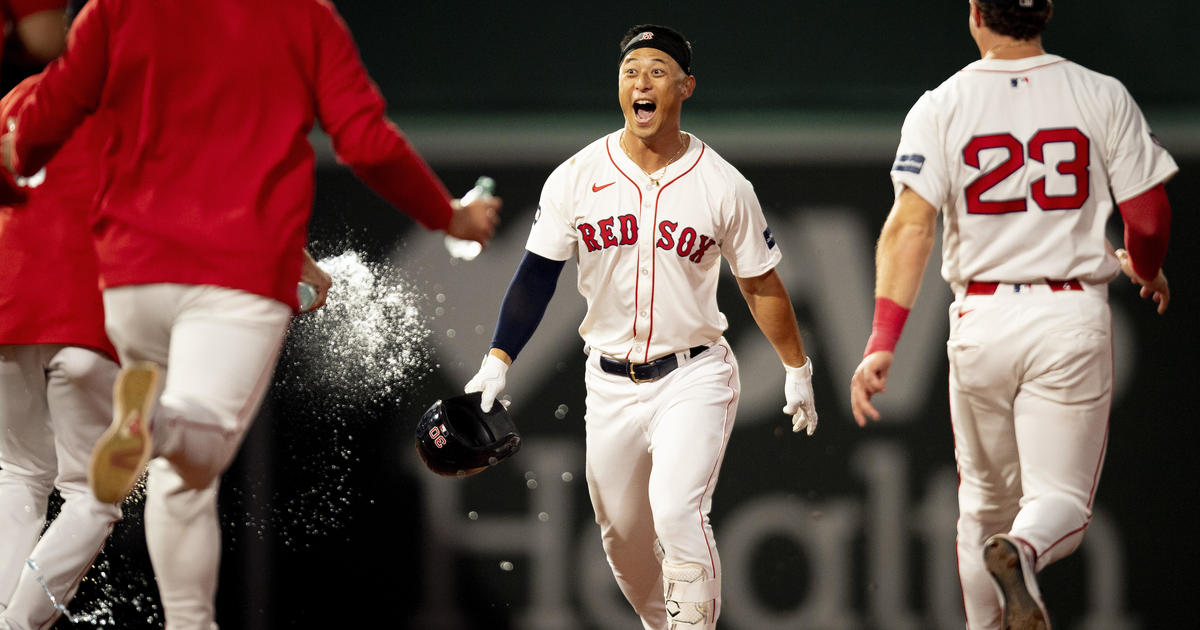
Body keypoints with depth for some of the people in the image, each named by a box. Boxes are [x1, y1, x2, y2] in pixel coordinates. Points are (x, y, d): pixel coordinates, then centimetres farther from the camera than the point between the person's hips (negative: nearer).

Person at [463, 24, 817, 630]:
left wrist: (797, 370, 11)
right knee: (623, 535, 10)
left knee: (677, 512, -23)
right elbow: (537, 273, 0)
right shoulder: (576, 177, -3)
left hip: (694, 378, -3)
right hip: (611, 385, 3)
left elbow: (760, 285, 6)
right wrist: (498, 360, -11)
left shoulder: (723, 186, -6)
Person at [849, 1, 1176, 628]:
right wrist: (1144, 269, 25)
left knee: (985, 501, 17)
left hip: (981, 320, 1)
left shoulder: (940, 107, -1)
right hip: (1073, 316, -1)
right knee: (1061, 498, 0)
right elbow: (1147, 220, 1)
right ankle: (1021, 552, -33)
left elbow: (910, 227, -12)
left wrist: (881, 343, -16)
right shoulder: (1102, 96, 0)